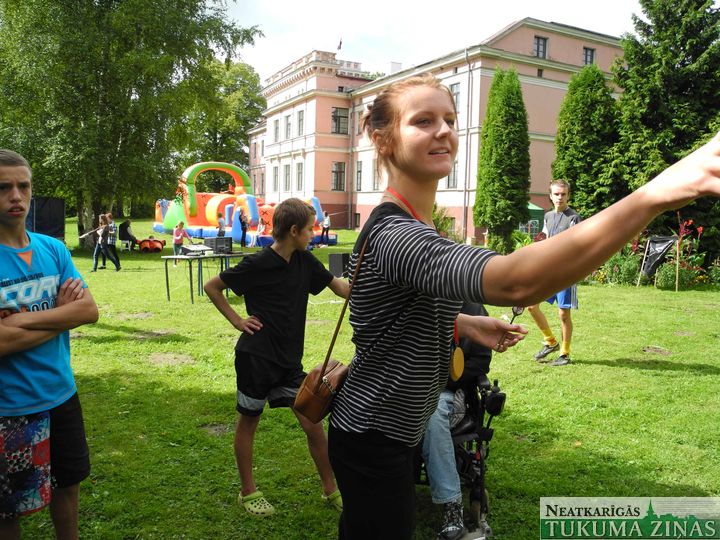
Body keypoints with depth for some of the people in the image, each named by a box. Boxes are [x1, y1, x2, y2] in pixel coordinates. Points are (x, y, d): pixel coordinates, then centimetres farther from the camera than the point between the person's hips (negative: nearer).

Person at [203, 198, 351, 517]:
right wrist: (237, 320, -9)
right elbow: (212, 287, -3)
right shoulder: (257, 264, -14)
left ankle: (331, 489, 22)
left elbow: (339, 287, 10)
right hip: (256, 357, -5)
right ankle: (248, 492, 29)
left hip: (289, 359, 5)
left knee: (313, 424, 5)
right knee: (248, 422, 12)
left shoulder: (304, 261, 2)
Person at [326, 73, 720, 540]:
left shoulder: (403, 224, 5)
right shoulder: (395, 236, -30)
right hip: (373, 441, -9)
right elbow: (516, 282, -47)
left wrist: (464, 323, 5)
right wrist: (656, 195, -56)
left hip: (386, 431, 9)